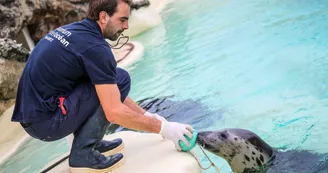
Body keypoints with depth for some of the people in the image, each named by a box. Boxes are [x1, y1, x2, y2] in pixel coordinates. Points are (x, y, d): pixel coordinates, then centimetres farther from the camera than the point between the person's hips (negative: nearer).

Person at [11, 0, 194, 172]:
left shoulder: (75, 31, 11)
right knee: (120, 79, -9)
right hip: (47, 121, -9)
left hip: (34, 114, 9)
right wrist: (162, 128, -9)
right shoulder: (94, 46, -18)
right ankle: (83, 153, -6)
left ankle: (91, 143, 16)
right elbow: (115, 112, -21)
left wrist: (146, 114, 18)